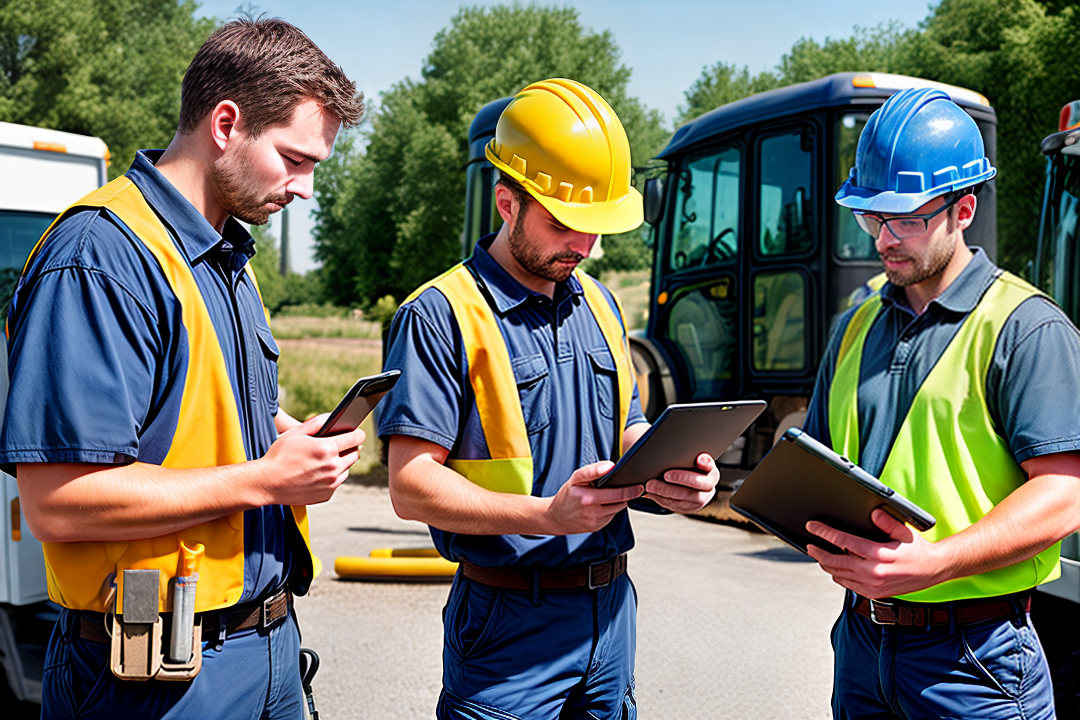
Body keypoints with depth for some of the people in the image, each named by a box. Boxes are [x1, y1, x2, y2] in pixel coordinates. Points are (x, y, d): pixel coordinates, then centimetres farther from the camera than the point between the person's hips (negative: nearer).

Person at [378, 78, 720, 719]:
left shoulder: (599, 305, 13)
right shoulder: (441, 315, -12)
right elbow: (412, 485, -17)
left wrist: (672, 477, -5)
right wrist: (547, 515, -28)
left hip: (611, 609, 7)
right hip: (510, 626, -6)